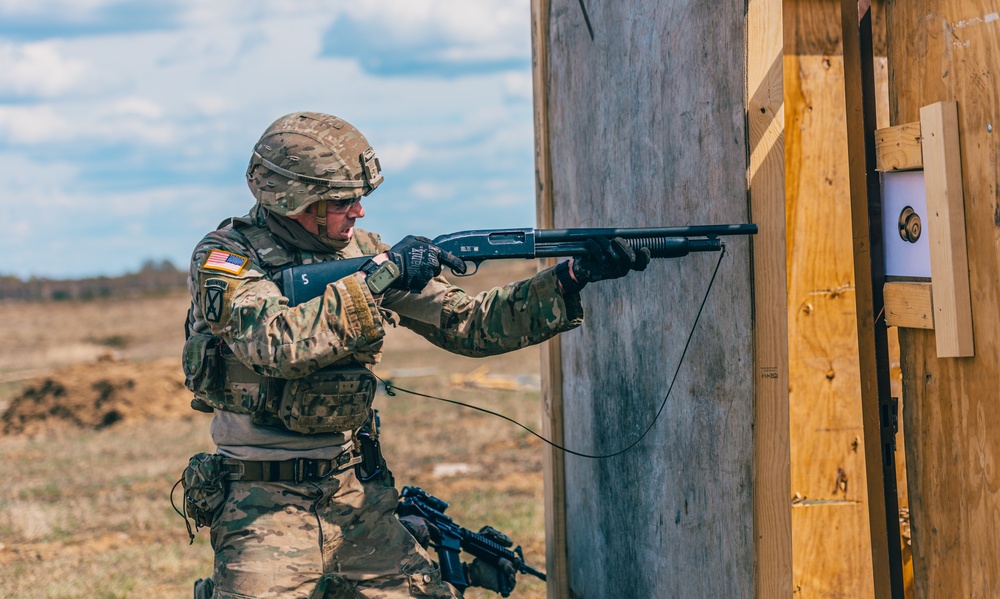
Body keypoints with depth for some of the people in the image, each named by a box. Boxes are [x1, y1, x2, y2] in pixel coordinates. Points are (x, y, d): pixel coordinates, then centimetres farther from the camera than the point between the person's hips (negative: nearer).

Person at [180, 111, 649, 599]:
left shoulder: (361, 253, 5)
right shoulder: (226, 257, -10)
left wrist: (576, 276, -7)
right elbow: (278, 343, -29)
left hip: (356, 498, 5)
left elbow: (468, 324, 4)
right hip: (265, 507, -5)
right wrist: (379, 275, -24)